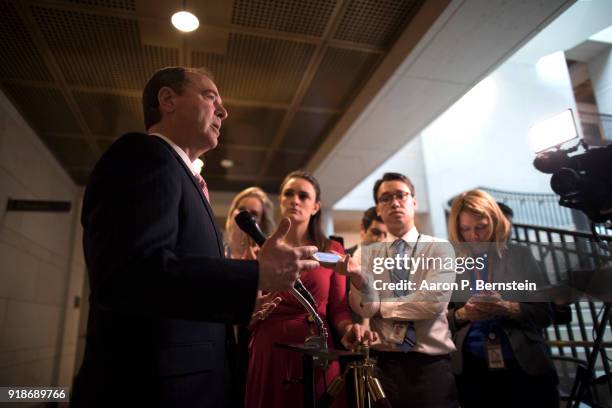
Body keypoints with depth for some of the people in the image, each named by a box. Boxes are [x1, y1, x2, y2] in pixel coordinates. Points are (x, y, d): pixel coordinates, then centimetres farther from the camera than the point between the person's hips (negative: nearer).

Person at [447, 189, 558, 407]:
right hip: (472, 371, 0)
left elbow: (544, 313, 1)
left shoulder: (520, 256, 2)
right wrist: (462, 314, -17)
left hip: (526, 367, 0)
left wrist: (508, 309, -16)